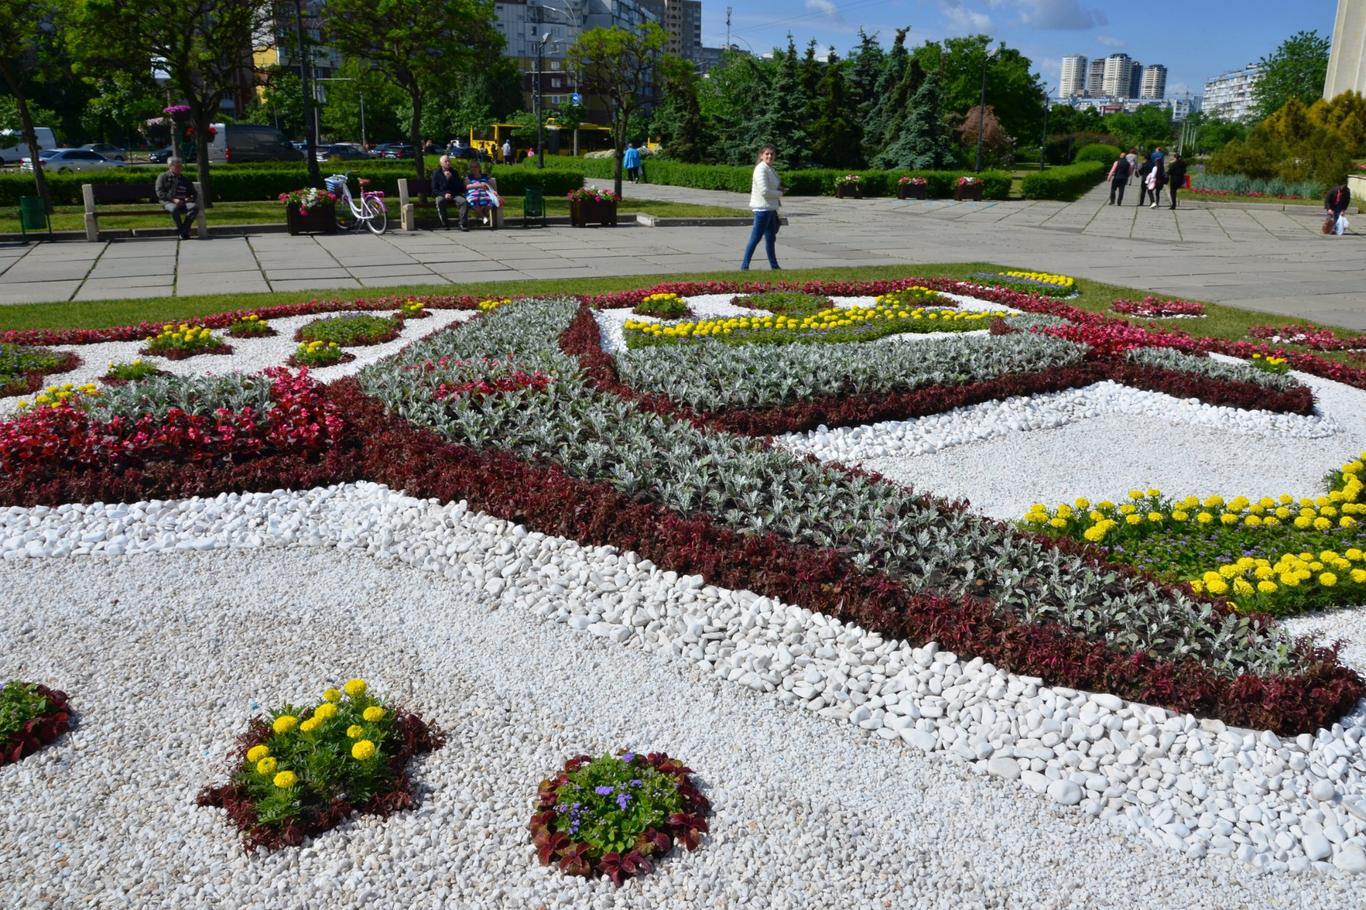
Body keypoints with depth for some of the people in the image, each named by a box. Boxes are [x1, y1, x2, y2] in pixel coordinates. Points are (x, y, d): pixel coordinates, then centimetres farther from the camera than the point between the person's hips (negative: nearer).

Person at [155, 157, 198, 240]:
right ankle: (184, 231, -25)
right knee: (174, 209, -41)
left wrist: (191, 198, 2)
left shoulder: (185, 179, 28)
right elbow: (160, 193, 2)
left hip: (184, 202, 3)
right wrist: (173, 199, -14)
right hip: (169, 202, -3)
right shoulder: (163, 177, 15)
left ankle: (183, 231, -32)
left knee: (194, 206, -32)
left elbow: (194, 193, 29)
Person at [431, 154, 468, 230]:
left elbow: (460, 187, 4)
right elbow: (434, 190, 4)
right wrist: (444, 194, -15)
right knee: (439, 201, -36)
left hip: (455, 195, 2)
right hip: (442, 195, -1)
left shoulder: (454, 172, 15)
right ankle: (445, 224, -26)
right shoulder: (436, 173, 9)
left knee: (464, 201, -30)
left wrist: (450, 178, -8)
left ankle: (463, 224, -27)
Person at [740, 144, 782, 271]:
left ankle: (774, 266, 23)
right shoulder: (761, 169, -14)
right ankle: (744, 265, -2)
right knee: (756, 238, -7)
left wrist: (779, 190, 2)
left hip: (771, 208, 10)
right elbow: (764, 191, -22)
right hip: (762, 208, -10)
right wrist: (779, 193, -9)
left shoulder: (771, 170, 15)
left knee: (771, 238, 15)